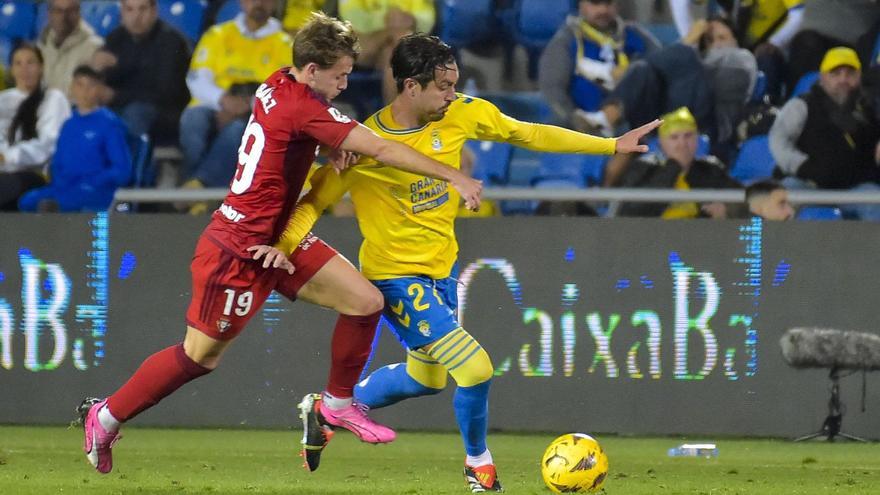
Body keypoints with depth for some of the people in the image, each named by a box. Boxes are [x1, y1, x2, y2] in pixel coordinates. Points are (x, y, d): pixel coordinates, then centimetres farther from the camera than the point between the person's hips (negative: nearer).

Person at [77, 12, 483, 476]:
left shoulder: (277, 86, -1)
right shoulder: (305, 108, -25)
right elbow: (381, 149, -26)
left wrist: (337, 147, 0)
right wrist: (454, 177, -23)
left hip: (277, 237, 9)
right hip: (238, 248, -9)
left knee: (365, 301, 0)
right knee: (200, 355, 4)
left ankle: (338, 403, 16)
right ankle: (105, 416, 20)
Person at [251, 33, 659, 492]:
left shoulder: (461, 115, -9)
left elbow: (530, 134, 2)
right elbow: (314, 201, -15)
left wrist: (611, 145, 3)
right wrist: (284, 244, -33)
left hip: (440, 266, 8)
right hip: (397, 277, -8)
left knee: (426, 378, 24)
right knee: (475, 368, -14)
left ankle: (323, 409, 43)